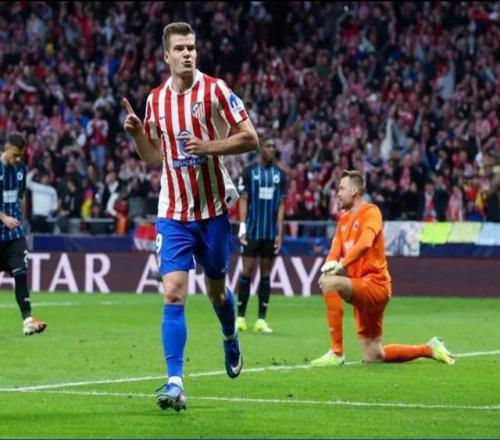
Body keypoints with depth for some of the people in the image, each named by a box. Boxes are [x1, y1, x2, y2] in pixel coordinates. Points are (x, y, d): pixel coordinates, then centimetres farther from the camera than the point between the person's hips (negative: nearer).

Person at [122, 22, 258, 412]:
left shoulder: (215, 90, -7)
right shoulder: (156, 99, 5)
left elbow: (250, 138, -8)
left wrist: (208, 147, -21)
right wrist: (137, 133, -4)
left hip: (214, 208, -2)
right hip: (173, 212, 2)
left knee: (216, 289, 14)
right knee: (173, 294, -12)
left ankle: (230, 339, 47)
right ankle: (175, 382, -16)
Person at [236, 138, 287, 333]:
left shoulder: (280, 175, 8)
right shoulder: (249, 171, 1)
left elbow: (281, 205, 8)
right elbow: (243, 200, 0)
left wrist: (280, 233, 2)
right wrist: (242, 227, -9)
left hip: (271, 232, 3)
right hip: (252, 231, -3)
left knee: (266, 273, 3)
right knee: (247, 270, -5)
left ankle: (262, 320, 5)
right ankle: (240, 317, 1)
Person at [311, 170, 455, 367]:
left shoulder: (370, 212, -7)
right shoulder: (343, 219, 17)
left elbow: (364, 243, -24)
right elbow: (335, 251, 6)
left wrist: (341, 265, -33)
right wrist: (329, 264, -17)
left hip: (375, 284, -9)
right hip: (362, 291, 9)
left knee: (329, 283, -32)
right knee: (373, 357, 7)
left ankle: (336, 352, -28)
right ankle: (430, 348, 24)